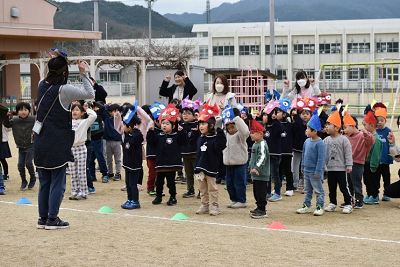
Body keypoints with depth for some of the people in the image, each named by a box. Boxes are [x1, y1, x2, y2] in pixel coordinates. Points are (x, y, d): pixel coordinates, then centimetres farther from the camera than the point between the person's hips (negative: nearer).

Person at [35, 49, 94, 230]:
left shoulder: (42, 86, 5)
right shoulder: (64, 90, -14)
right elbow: (90, 94, -4)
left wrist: (55, 61, 23)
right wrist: (83, 73, 0)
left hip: (41, 143, 7)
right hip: (57, 144, -7)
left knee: (44, 182, 12)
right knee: (57, 182, 1)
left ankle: (43, 218, 16)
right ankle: (53, 219, 2)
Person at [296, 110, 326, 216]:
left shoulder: (320, 144, -18)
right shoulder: (307, 141, 7)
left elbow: (321, 159, -19)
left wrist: (318, 171, -19)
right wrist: (303, 167, 18)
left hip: (315, 173, -8)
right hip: (307, 171, 8)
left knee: (318, 191, 3)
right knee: (307, 190, 16)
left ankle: (320, 207, 10)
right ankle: (306, 206, 25)